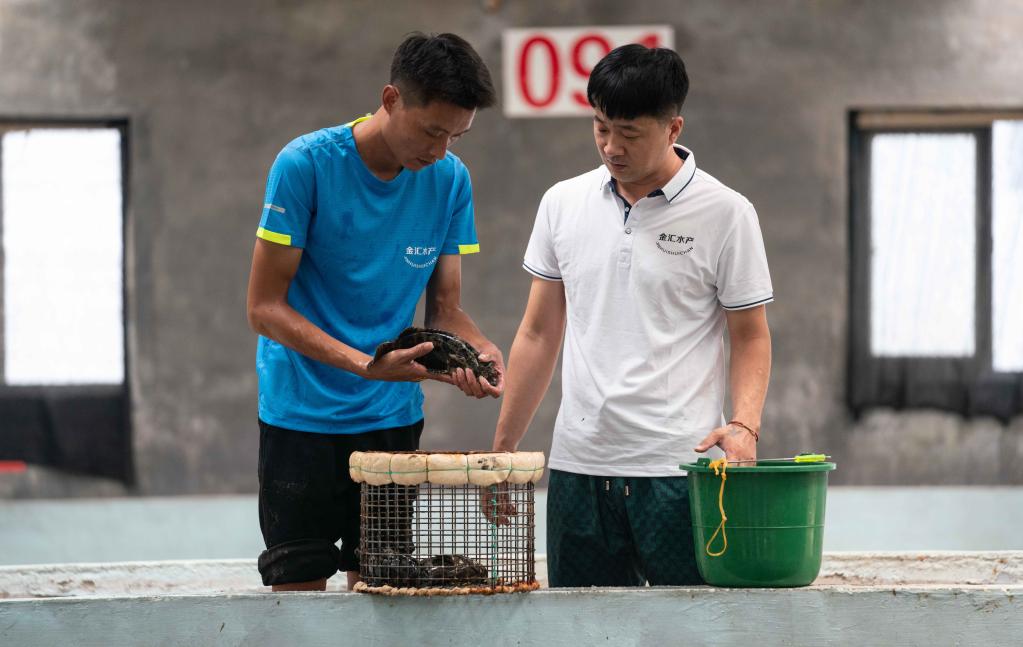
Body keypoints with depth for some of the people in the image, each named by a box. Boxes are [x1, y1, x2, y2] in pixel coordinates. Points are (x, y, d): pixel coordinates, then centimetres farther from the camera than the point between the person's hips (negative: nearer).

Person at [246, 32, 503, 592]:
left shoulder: (450, 179, 0)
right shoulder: (306, 165, -14)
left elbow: (444, 308, 6)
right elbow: (264, 307, -14)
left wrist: (481, 352, -17)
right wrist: (365, 364, -26)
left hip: (394, 415, 4)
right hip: (303, 415, -4)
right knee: (299, 587, -5)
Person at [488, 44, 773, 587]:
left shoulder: (725, 213, -1)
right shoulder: (563, 204, 10)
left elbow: (750, 336, 3)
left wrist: (744, 426, -15)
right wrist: (502, 448, 14)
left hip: (677, 469, -4)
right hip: (577, 466, 4)